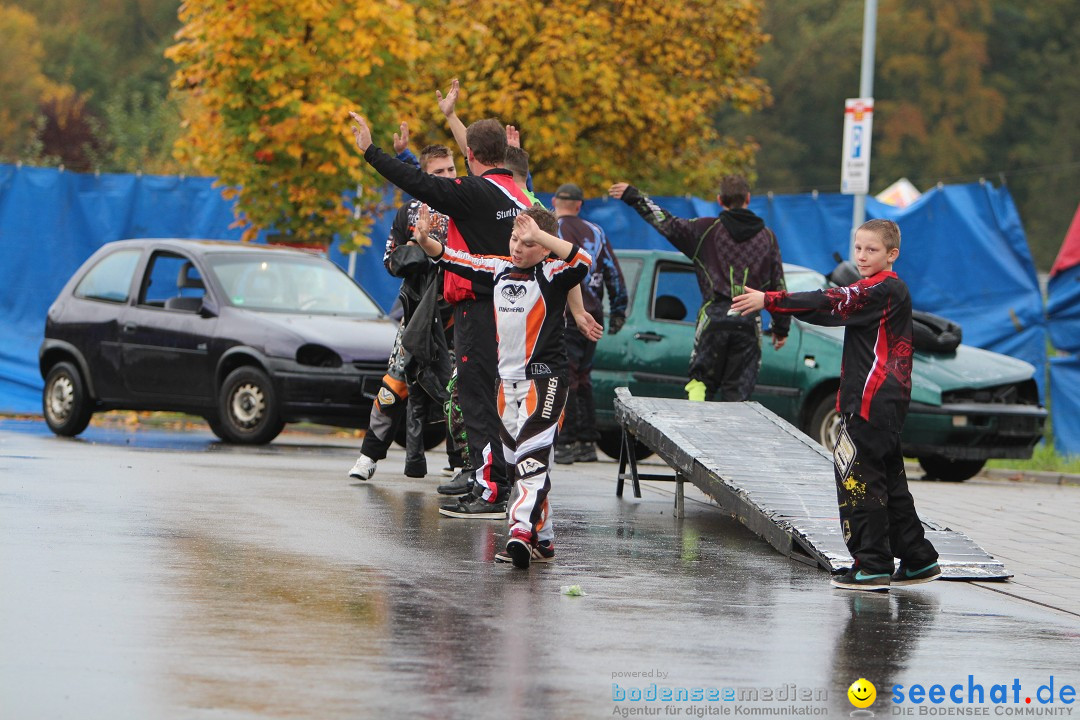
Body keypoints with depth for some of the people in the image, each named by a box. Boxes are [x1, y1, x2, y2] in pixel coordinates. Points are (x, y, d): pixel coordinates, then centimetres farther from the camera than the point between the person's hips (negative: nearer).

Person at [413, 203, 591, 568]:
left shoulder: (552, 274, -8)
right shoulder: (500, 269, 11)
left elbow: (582, 262, -28)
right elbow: (456, 260, 15)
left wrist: (540, 236, -33)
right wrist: (427, 242, -2)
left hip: (544, 379, -8)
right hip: (507, 381, 8)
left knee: (533, 455, -20)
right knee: (517, 460, 10)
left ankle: (522, 530, -33)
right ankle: (543, 540, 17)